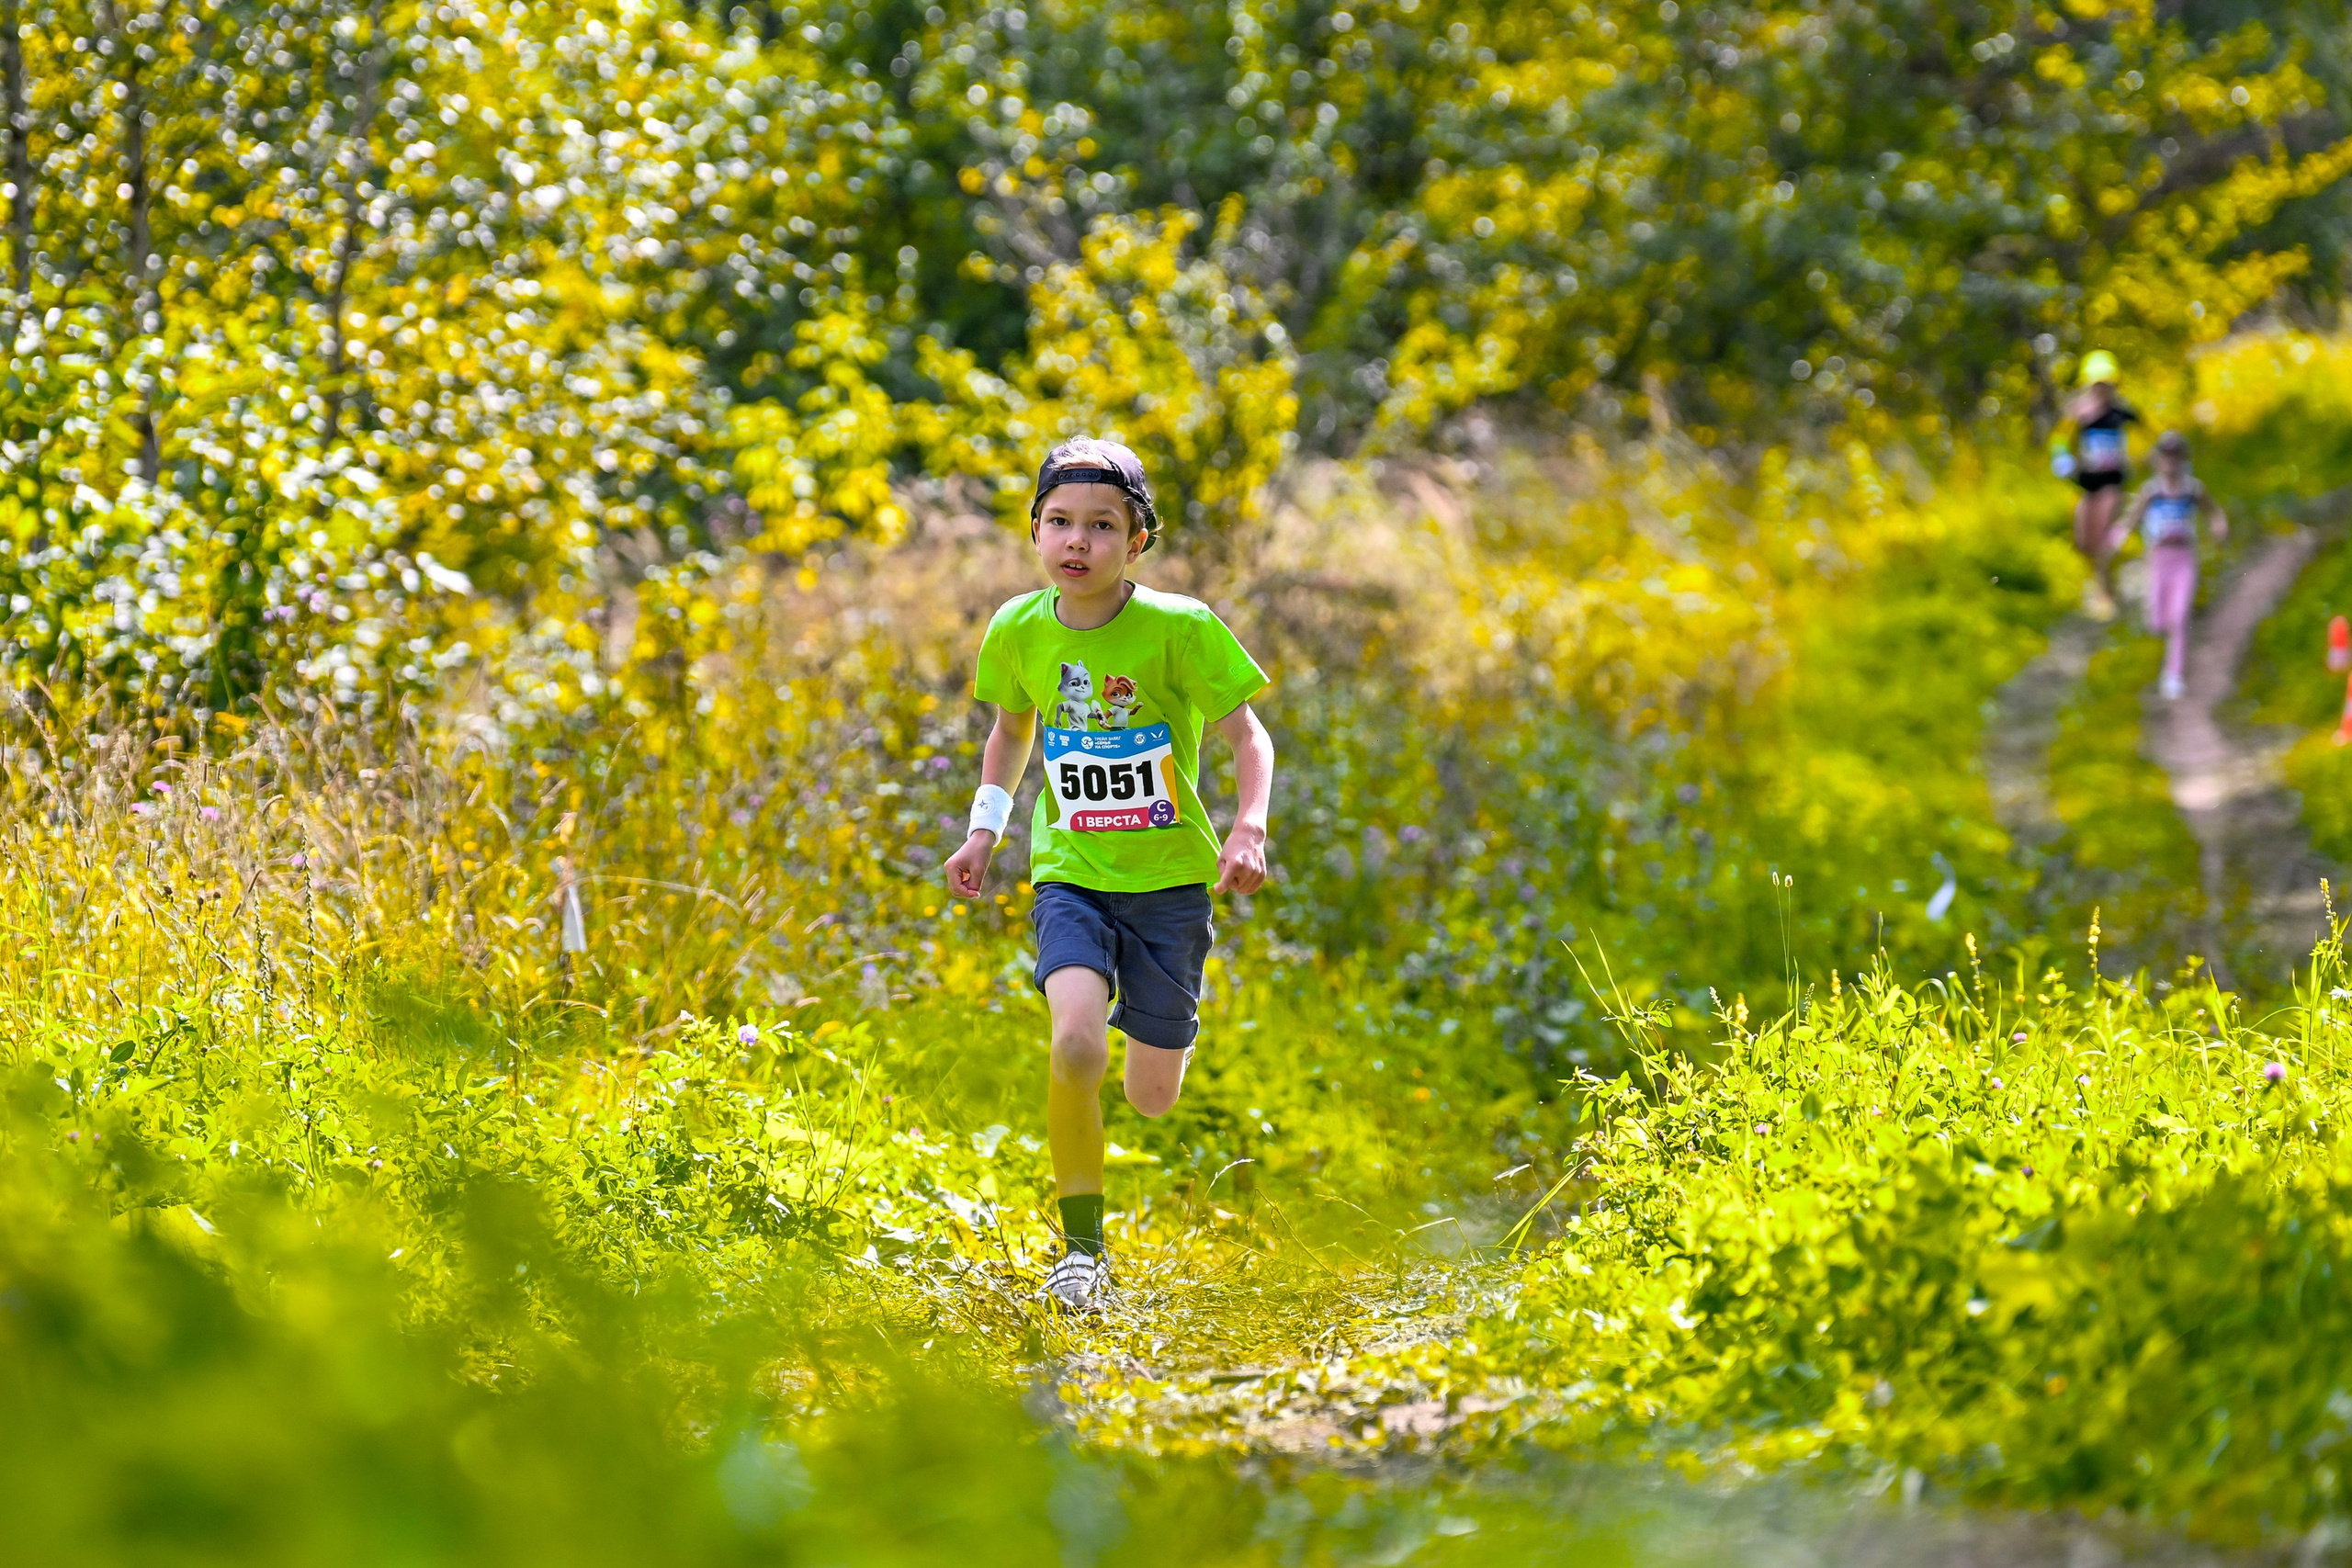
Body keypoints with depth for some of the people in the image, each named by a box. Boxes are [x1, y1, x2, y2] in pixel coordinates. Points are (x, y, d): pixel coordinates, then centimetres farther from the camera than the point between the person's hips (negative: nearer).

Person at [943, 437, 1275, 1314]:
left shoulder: (1179, 629, -14)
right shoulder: (1017, 632, -3)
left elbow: (1246, 735, -9)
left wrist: (1250, 828, -25)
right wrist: (983, 830, 9)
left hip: (1169, 879, -1)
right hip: (1070, 876, 1)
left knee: (1152, 1099, 4)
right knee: (1075, 1044, -25)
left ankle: (1157, 1032, 44)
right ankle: (1082, 1247, -8)